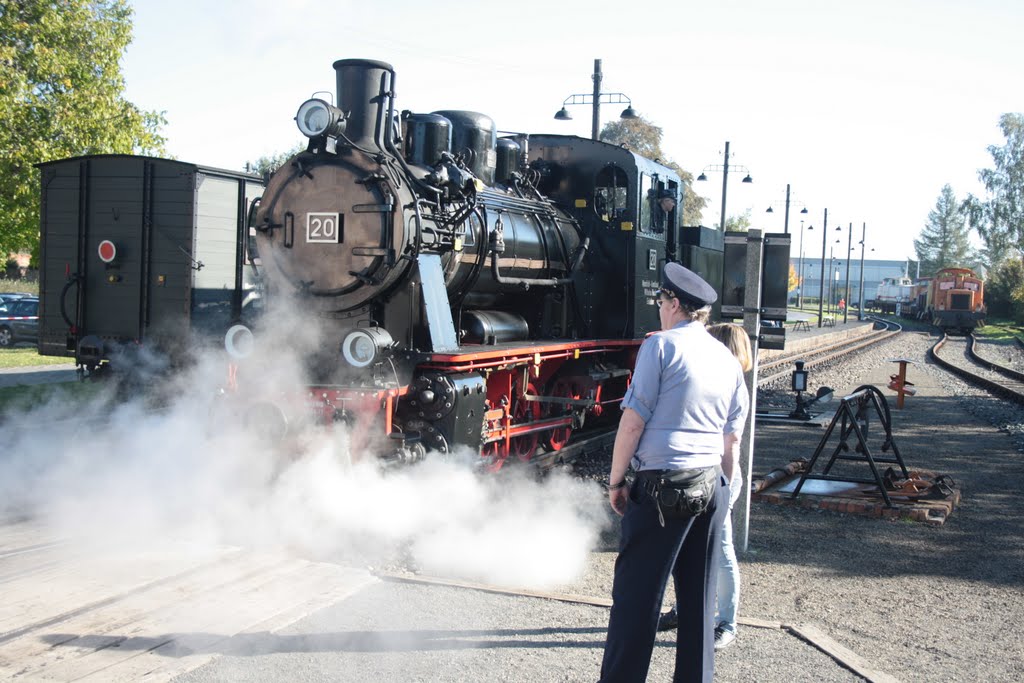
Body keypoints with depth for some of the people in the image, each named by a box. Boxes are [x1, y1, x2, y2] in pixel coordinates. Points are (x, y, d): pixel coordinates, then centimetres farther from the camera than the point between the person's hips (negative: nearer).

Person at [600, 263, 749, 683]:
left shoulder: (661, 345, -6)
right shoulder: (728, 359, 13)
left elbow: (633, 421, -10)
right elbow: (732, 437, 17)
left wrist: (616, 480, -2)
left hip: (663, 486, -7)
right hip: (712, 487, 7)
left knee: (635, 597, 1)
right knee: (699, 600, 14)